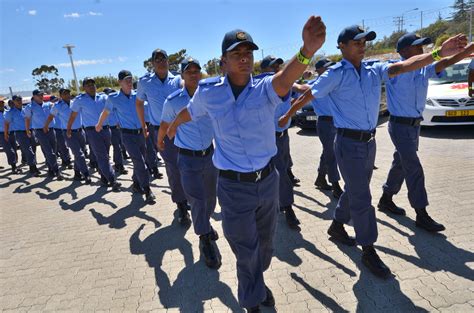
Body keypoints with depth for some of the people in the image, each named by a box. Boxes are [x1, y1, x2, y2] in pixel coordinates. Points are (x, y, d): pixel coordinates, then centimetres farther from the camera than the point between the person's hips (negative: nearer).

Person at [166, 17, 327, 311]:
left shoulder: (264, 89, -11)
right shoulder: (208, 92, -7)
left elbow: (284, 79, -36)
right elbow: (190, 111, 15)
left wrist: (307, 51, -57)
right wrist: (173, 125, 36)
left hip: (268, 179, 2)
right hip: (234, 186, -1)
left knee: (265, 243, 22)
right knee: (246, 251, 10)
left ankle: (256, 284, 53)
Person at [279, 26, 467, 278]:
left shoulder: (374, 70, 6)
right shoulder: (335, 74, -9)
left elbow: (404, 66, -7)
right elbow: (306, 96, -1)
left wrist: (439, 53, -20)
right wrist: (287, 115, 7)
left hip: (369, 141, 6)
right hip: (348, 143, -6)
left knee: (355, 192, 19)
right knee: (362, 199, -1)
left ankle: (337, 226, 40)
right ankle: (368, 251, 14)